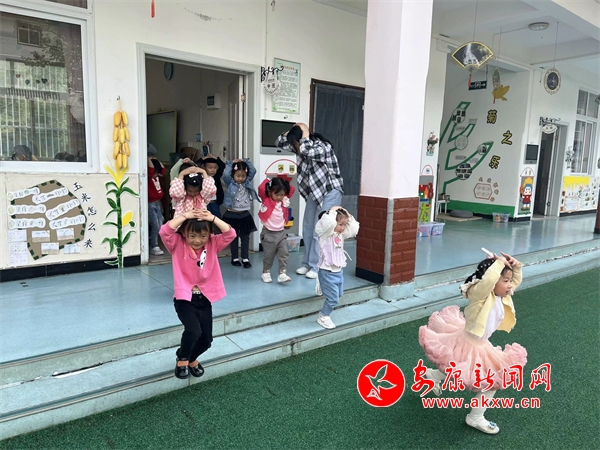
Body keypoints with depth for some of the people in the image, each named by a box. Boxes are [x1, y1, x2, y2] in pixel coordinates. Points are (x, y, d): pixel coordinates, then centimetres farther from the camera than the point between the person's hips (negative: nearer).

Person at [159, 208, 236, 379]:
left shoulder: (213, 244, -1)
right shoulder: (178, 245, -8)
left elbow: (230, 234, -16)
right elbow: (165, 232, -26)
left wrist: (213, 218, -23)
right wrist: (184, 216, -26)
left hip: (205, 298, 4)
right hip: (184, 299, -4)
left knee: (206, 339, 7)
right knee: (193, 330, -24)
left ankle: (192, 358, 42)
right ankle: (182, 359, 9)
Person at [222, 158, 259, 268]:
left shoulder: (247, 183, 5)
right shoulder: (230, 184, -4)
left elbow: (253, 171, -1)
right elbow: (225, 174, -21)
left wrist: (246, 162, -1)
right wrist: (231, 163, -10)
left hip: (245, 214, 3)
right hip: (232, 214, -2)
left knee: (245, 237, 5)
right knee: (234, 237, 9)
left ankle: (245, 258, 10)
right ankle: (235, 258, 18)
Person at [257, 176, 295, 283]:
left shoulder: (284, 201, 3)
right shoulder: (266, 200, -10)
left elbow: (292, 189, 10)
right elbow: (261, 189, -25)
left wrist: (284, 182, -2)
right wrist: (268, 180, -11)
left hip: (281, 233, 4)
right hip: (269, 233, -4)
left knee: (284, 254, -2)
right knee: (268, 255, 7)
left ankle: (282, 274, 1)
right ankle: (266, 273, 23)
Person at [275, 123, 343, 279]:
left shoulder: (323, 147, -24)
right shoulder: (302, 147, -1)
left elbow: (306, 151, -44)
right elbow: (280, 143, 8)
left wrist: (305, 135, -28)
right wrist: (291, 132, -8)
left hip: (330, 192, -8)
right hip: (314, 191, 8)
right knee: (308, 229, 10)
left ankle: (318, 267, 3)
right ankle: (307, 264, 21)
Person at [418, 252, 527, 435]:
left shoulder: (503, 296, -1)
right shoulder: (480, 293, -27)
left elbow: (517, 280, 14)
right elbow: (488, 280, -50)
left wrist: (515, 266, -6)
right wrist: (499, 262, -36)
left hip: (481, 346, 9)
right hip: (466, 344, -9)